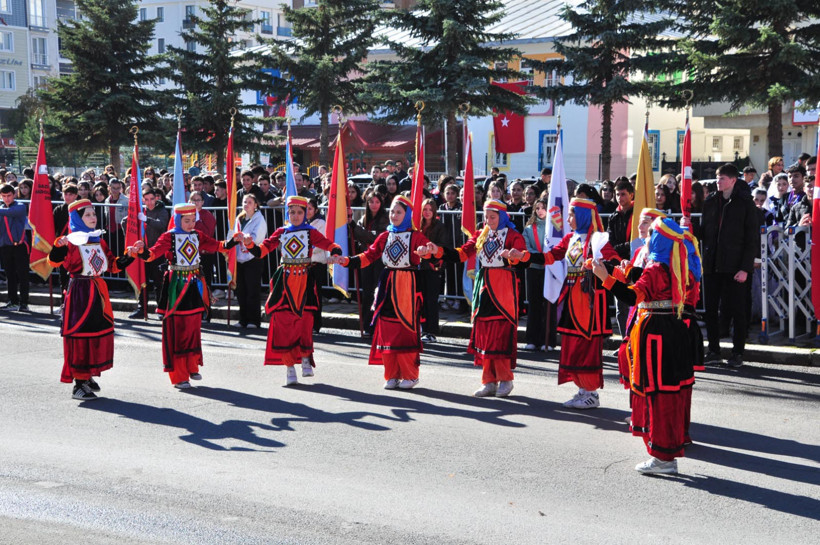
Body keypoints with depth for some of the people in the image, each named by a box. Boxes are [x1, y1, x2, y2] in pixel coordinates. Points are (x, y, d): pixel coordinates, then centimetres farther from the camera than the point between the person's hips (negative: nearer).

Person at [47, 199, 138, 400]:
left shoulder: (99, 242, 14)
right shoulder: (71, 242, -8)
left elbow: (113, 265, 18)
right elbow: (54, 261, -20)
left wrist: (128, 255, 4)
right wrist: (59, 245, -36)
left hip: (98, 291, 7)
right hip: (79, 292, -7)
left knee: (100, 333, 12)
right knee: (80, 333, -7)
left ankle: (88, 375, 27)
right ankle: (78, 384, -2)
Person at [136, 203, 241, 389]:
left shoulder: (197, 236, 9)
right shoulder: (169, 237, -8)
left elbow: (217, 246, 6)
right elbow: (153, 254, -20)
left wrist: (233, 241, -10)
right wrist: (142, 250, -40)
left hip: (194, 285, 6)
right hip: (176, 286, -6)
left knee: (194, 328, 13)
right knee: (177, 330, -4)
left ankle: (192, 368, 29)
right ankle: (178, 376, 3)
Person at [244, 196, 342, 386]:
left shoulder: (310, 232, 3)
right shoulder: (281, 233, 9)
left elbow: (330, 245, -9)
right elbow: (262, 251, 3)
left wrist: (335, 253, -31)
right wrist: (250, 244, -17)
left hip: (304, 281, -2)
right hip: (285, 282, 2)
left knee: (305, 320, -8)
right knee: (283, 322, -4)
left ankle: (305, 358, 18)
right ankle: (289, 367, 6)